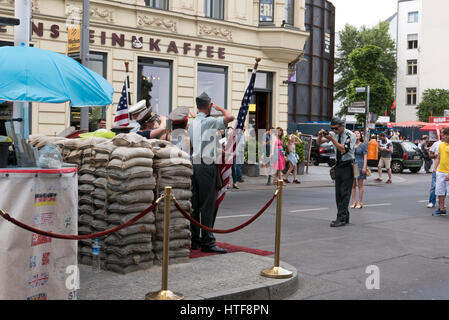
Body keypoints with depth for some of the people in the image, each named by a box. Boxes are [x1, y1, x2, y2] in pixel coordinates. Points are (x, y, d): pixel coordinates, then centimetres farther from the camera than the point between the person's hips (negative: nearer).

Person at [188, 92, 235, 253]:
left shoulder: (192, 123, 14)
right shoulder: (209, 122, -10)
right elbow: (230, 117, -20)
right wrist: (219, 108, -3)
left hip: (194, 165, 8)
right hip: (207, 166, -8)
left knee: (195, 204, 10)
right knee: (207, 205, -5)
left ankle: (194, 240, 16)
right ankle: (207, 242, -4)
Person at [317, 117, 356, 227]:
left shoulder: (350, 135, -12)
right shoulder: (333, 134, 5)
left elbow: (344, 150, -24)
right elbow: (318, 143, 8)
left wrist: (332, 139, -27)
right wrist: (320, 136, -13)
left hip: (347, 166, -7)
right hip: (338, 165, 7)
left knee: (344, 193, -9)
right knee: (338, 193, 7)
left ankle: (341, 218, -10)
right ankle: (345, 217, 15)